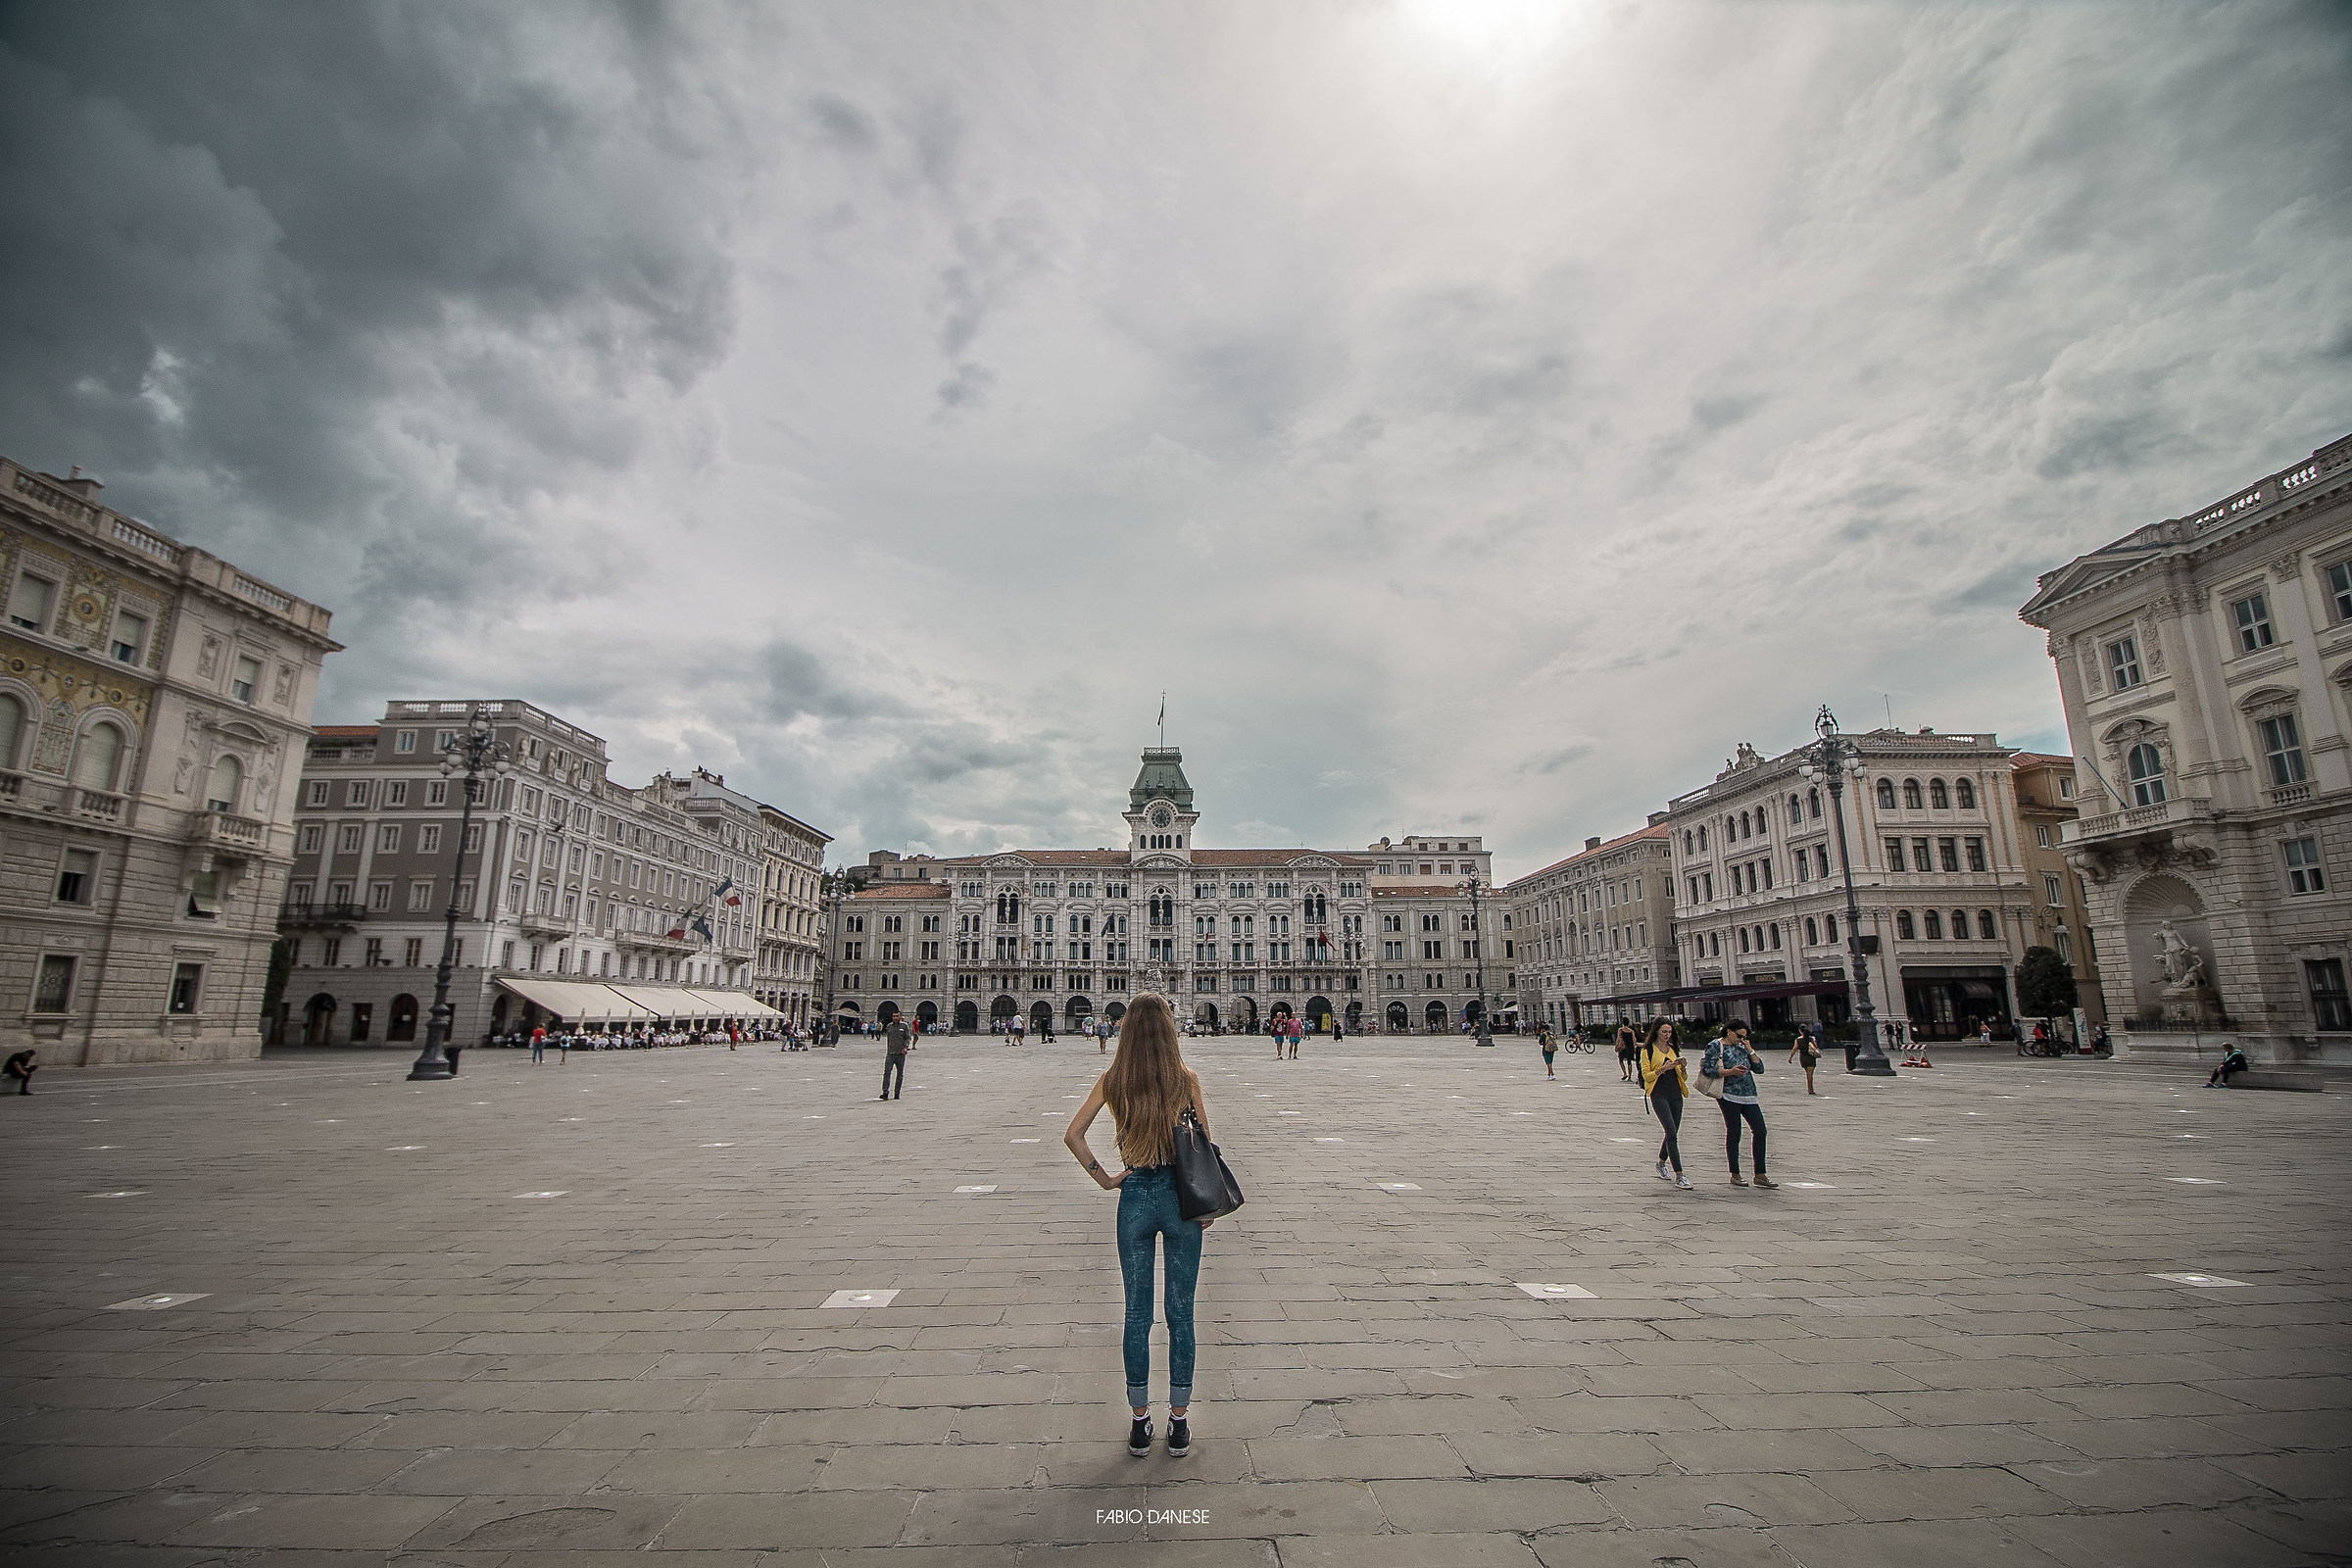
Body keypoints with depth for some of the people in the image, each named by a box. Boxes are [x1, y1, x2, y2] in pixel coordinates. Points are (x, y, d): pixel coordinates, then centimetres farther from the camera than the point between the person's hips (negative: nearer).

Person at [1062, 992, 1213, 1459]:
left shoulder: (1113, 1080, -5)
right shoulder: (1187, 1079, -8)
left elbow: (1073, 1134, -5)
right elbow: (1205, 1145, -4)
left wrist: (1102, 1177, 4)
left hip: (1135, 1197, 1)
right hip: (1182, 1197, 0)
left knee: (1136, 1314, 14)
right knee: (1180, 1312, 12)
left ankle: (1139, 1423, 24)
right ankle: (1179, 1424, 22)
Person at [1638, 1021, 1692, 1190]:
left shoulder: (1674, 1050, 16)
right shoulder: (1647, 1051, 1)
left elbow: (1684, 1078, 16)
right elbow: (1646, 1075, -6)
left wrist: (1683, 1068, -6)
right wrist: (1663, 1069, -21)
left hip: (1676, 1095, 5)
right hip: (1659, 1095, -5)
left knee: (1672, 1134, 11)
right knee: (1672, 1133, -15)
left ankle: (1661, 1164, 35)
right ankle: (1679, 1175, -15)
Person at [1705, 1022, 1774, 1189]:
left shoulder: (1742, 1047, 17)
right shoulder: (1716, 1046, -2)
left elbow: (1759, 1068, 13)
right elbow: (1707, 1069, -11)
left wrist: (1750, 1050, 3)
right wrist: (1731, 1071, -18)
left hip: (1748, 1096, 6)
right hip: (1729, 1095, -6)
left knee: (1760, 1131, 1)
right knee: (1733, 1133, 0)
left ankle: (1760, 1175, 9)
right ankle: (1735, 1175, 10)